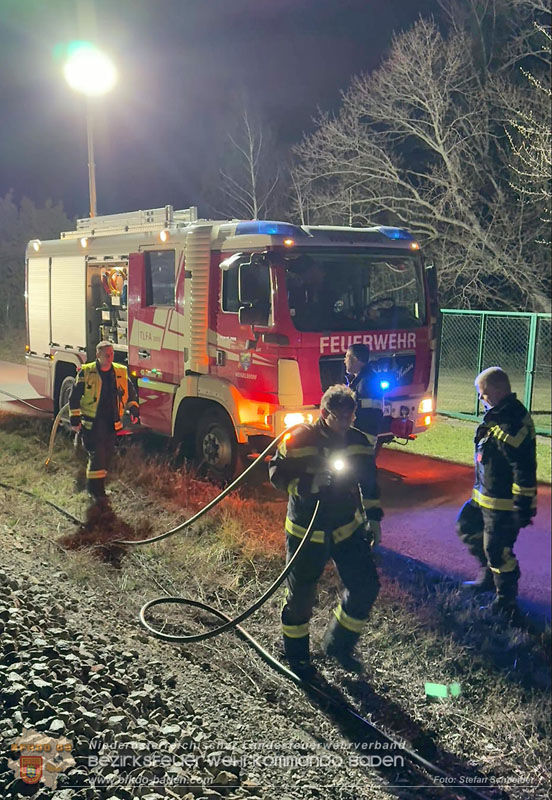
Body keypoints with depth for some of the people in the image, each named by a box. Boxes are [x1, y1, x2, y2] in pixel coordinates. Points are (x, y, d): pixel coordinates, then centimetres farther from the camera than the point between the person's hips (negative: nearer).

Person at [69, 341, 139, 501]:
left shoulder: (121, 372, 7)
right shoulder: (86, 372, -4)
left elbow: (130, 391, 19)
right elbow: (75, 396, -1)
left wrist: (133, 407, 5)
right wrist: (75, 418, -5)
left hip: (111, 422, 5)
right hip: (92, 422, -4)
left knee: (107, 455, 10)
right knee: (97, 454, -10)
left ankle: (98, 485, 25)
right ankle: (95, 488, -1)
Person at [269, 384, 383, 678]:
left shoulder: (359, 442, 1)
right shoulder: (298, 439, -14)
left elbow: (368, 483, 11)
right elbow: (278, 475, -10)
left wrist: (373, 518, 7)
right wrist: (309, 483, -25)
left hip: (348, 528, 4)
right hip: (306, 530, -4)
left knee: (365, 585, 2)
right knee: (301, 595, 6)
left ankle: (338, 644, 23)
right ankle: (296, 654, 28)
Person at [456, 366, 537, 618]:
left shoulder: (511, 424, -26)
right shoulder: (499, 414, 7)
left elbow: (524, 470, -28)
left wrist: (524, 507, -25)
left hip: (504, 502, -10)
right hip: (486, 496, 11)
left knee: (497, 550, 1)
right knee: (467, 527, 22)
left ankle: (506, 602, 19)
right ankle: (488, 575, 36)